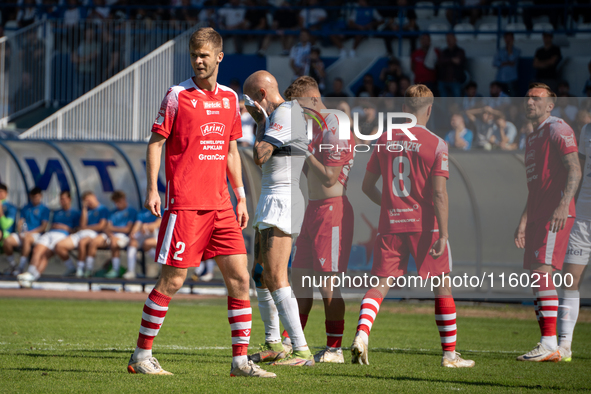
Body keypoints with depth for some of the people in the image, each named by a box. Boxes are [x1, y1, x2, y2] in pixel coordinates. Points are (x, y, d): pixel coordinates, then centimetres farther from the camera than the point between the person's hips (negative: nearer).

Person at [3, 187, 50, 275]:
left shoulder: (44, 209, 9)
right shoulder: (26, 208, 22)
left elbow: (44, 226, -1)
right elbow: (20, 222, 15)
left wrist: (30, 232, -14)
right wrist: (20, 233, -7)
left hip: (36, 233, -4)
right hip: (23, 233, 4)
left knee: (26, 238, -41)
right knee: (7, 241, -26)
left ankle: (21, 267, -38)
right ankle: (12, 266, -9)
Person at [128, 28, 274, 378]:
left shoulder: (230, 98, 12)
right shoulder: (178, 96, -3)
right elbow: (156, 142, -2)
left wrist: (240, 196, 16)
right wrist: (153, 189, -12)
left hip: (220, 204, 5)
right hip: (184, 202, -5)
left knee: (240, 277, 0)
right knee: (173, 280, -5)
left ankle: (241, 360, 5)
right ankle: (141, 356, 6)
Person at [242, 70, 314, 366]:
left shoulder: (284, 114, -14)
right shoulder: (286, 112, 18)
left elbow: (260, 156, -19)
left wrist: (260, 121, -6)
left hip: (282, 198, -11)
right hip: (271, 198, 11)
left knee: (275, 278, -17)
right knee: (260, 273, 17)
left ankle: (302, 351, -21)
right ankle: (273, 343, 28)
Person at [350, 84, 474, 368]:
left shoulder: (385, 140, 6)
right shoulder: (436, 145, -6)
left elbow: (367, 186, 12)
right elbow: (438, 192, -13)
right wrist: (443, 233, -13)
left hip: (391, 224, 3)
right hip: (424, 224, -3)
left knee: (380, 283, 5)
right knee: (443, 285, 9)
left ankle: (361, 334, -20)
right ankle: (449, 353, 11)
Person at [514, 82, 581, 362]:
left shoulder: (558, 130, -6)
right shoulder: (532, 138, 22)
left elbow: (574, 171, -15)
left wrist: (564, 205, -27)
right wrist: (524, 221, 25)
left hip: (556, 215, -9)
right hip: (537, 214, 9)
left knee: (542, 272, -16)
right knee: (536, 277, 6)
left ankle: (550, 345, -18)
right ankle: (546, 345, 9)